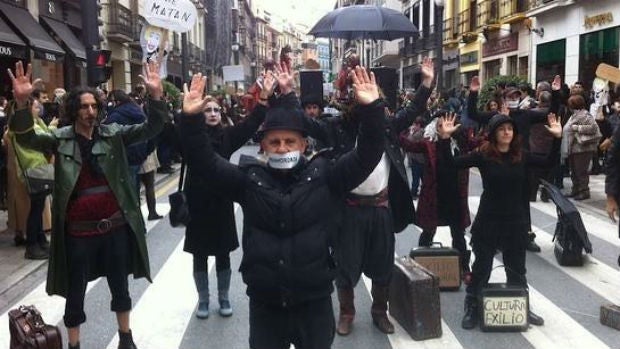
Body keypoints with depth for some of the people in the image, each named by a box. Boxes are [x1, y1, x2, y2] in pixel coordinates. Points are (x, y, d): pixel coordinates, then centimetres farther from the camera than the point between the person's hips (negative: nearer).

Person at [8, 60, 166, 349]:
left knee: (120, 287, 18)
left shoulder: (113, 135, 0)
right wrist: (21, 102, -34)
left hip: (115, 226, 2)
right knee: (75, 293, 13)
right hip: (78, 231, -1)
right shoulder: (60, 139, -3)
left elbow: (150, 129, -8)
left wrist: (156, 95, -25)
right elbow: (27, 139, -17)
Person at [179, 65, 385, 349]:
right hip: (264, 303, 1)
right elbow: (204, 162, -3)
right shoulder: (249, 178, 0)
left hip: (314, 302, 0)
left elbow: (367, 155, -8)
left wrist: (371, 109, -21)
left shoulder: (324, 175, -3)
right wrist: (192, 119, -15)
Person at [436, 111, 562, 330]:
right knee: (482, 267, 7)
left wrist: (557, 138, 0)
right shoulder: (483, 155, -9)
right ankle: (472, 309, 21)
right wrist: (445, 138, -27)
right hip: (488, 221, -3)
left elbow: (548, 162, 10)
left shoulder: (521, 156, 1)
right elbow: (452, 164, -15)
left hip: (516, 221, 3)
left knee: (517, 269, 17)